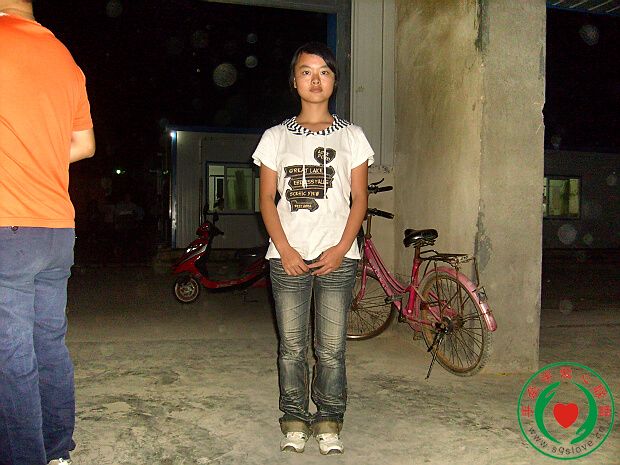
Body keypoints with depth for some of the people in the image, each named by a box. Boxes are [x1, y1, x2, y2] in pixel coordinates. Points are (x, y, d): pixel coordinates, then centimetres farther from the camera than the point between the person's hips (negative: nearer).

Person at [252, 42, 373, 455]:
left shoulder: (351, 136, 9)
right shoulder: (276, 137, 10)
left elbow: (359, 200, 5)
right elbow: (267, 200, 5)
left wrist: (341, 248, -7)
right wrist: (285, 249, -7)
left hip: (337, 257, 0)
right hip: (288, 257, 1)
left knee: (331, 348, 1)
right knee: (292, 347, 5)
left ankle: (329, 423, 15)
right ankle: (295, 422, 18)